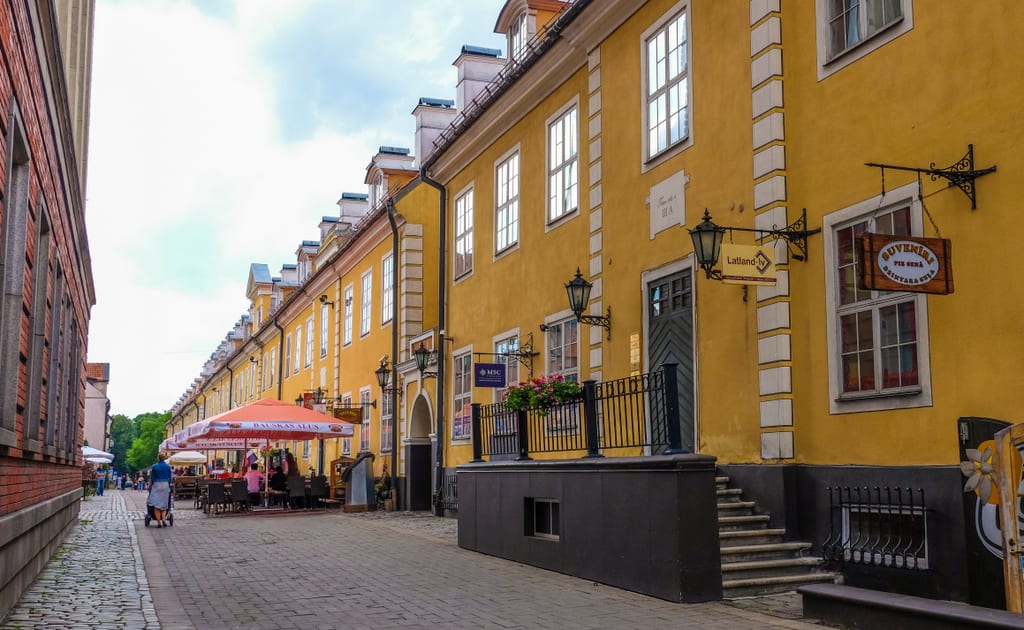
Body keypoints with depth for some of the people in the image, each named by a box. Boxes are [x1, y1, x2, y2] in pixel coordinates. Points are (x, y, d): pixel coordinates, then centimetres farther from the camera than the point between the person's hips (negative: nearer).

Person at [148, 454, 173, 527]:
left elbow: (152, 478, 3)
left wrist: (150, 486, 14)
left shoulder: (154, 466, -2)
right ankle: (163, 520, -9)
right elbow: (170, 478, 5)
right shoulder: (168, 466, 2)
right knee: (164, 505, 10)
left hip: (156, 485, -2)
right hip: (165, 485, 2)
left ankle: (159, 522, -3)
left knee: (156, 505, 2)